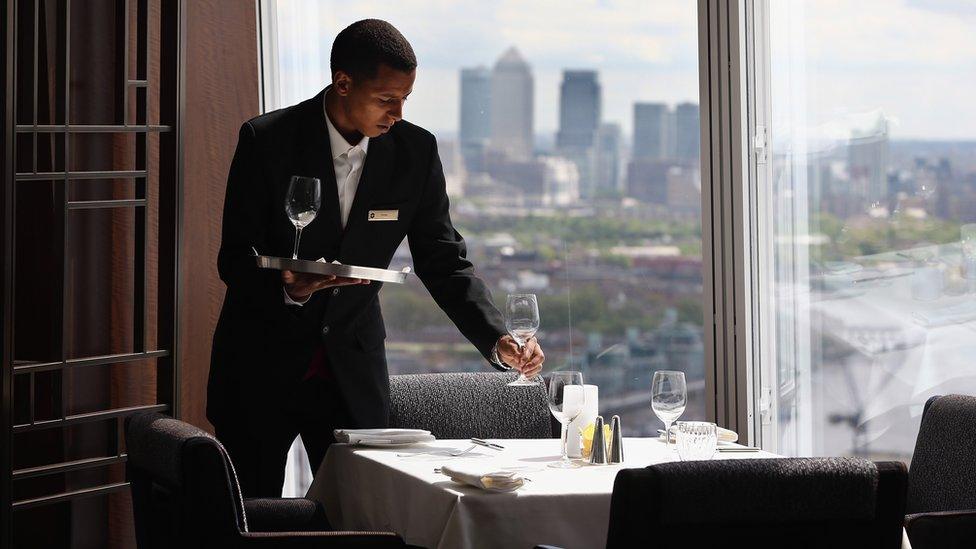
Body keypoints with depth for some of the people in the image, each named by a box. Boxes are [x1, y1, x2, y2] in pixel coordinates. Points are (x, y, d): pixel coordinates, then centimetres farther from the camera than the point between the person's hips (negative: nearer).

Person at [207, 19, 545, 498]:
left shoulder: (415, 151, -5)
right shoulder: (266, 141, -13)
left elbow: (443, 261, 0)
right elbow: (235, 259, -11)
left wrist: (497, 341, -14)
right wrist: (288, 289, -33)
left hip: (352, 368, 2)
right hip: (262, 363, -2)